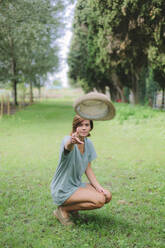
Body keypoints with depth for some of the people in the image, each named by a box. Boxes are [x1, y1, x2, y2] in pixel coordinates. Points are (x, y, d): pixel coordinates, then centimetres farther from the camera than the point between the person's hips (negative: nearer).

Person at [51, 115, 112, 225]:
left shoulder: (88, 143, 2)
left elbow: (88, 169, 8)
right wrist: (72, 141, -73)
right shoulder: (68, 140, -21)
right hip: (63, 190, -8)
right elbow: (67, 146, -49)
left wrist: (98, 187, -4)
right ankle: (63, 210, -5)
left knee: (107, 196, -3)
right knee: (99, 200, -23)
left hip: (77, 184, 8)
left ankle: (73, 208, 12)